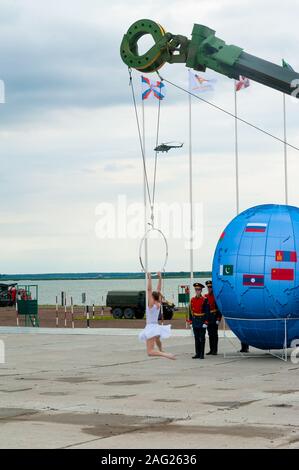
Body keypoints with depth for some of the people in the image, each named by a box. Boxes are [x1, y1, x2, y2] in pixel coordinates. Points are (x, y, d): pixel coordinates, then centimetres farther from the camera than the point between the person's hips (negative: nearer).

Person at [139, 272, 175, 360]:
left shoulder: (151, 305, -12)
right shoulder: (158, 304, 4)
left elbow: (149, 290, -18)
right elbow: (159, 289, 10)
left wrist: (149, 278, -17)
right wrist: (160, 278, 8)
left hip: (151, 328, -8)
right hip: (156, 327, 8)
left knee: (150, 352, -18)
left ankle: (166, 355, -35)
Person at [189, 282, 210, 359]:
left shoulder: (204, 300, -7)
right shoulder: (192, 300, 7)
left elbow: (207, 312, -9)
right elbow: (191, 311, 11)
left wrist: (206, 322, -14)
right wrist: (191, 321, 6)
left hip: (202, 321, -5)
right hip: (195, 321, 5)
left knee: (202, 338, 0)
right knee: (196, 338, 9)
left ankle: (202, 354, 3)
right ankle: (197, 353, 14)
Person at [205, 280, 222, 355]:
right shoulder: (205, 296, 12)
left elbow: (219, 308, -8)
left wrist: (219, 319, -13)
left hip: (214, 317, -5)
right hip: (208, 317, 5)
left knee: (214, 334, -2)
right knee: (210, 334, 8)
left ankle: (215, 350, 0)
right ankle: (211, 350, 13)